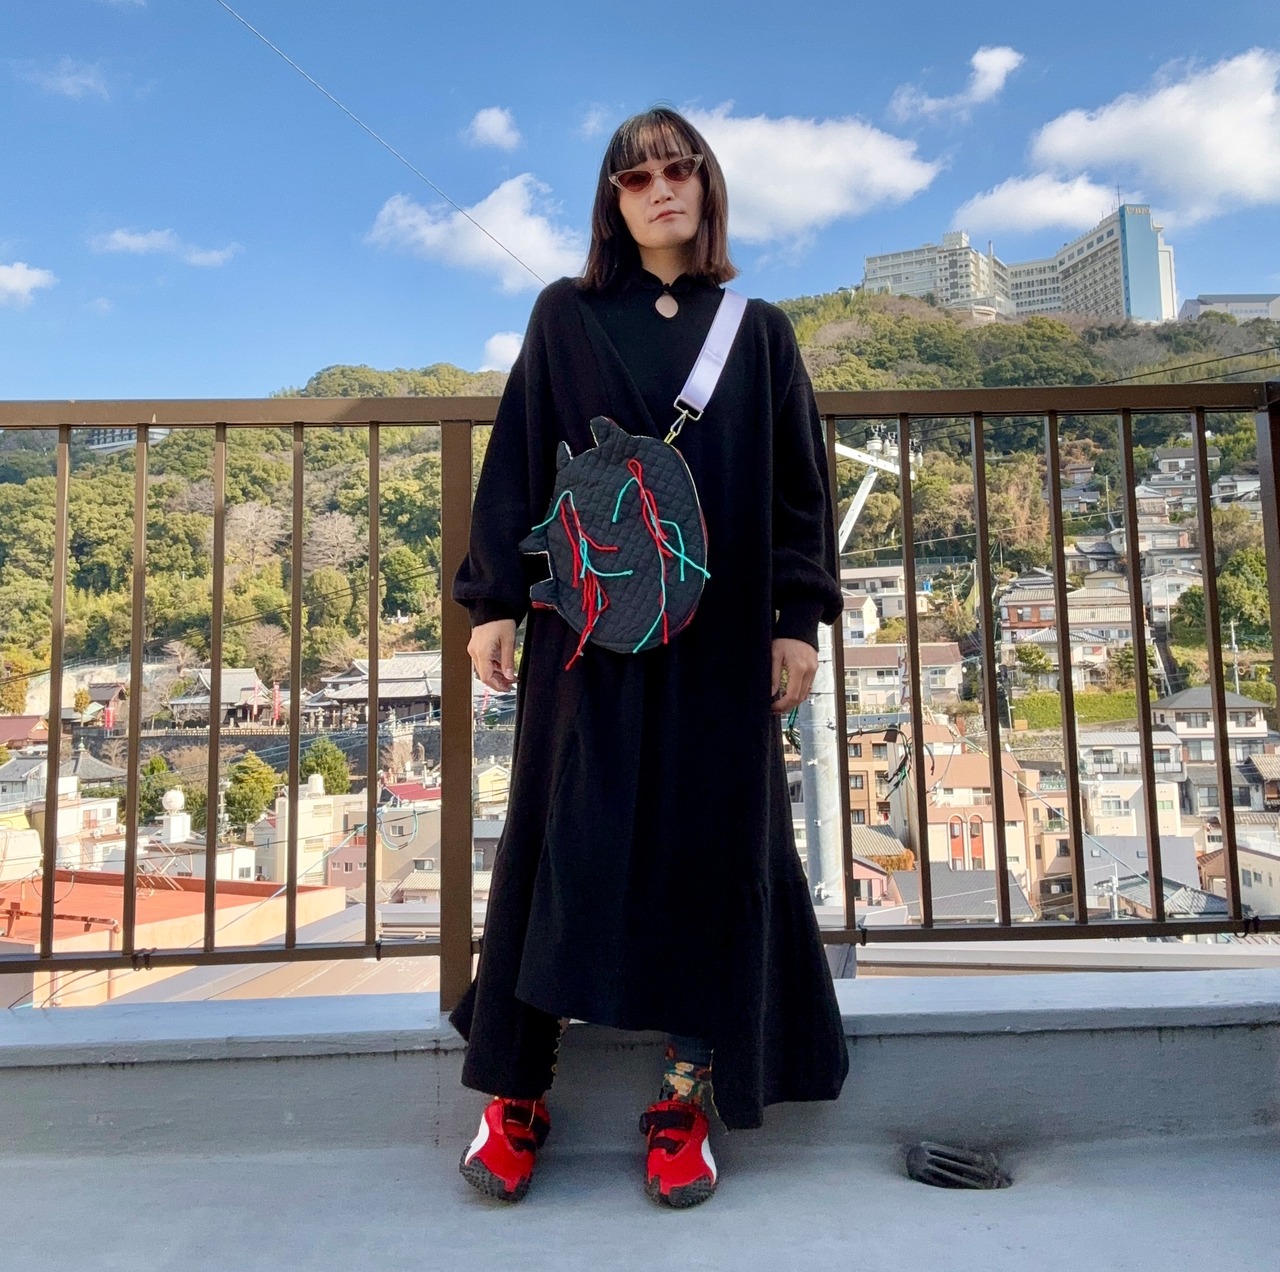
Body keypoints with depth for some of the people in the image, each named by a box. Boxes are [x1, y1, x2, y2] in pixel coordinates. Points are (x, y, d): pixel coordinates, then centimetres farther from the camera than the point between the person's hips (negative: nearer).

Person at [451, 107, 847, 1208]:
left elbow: (800, 481, 8)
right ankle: (517, 1091, 12)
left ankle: (689, 1098, 14)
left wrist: (800, 619, -1)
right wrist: (494, 601, -3)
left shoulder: (759, 330, 13)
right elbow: (516, 464, 6)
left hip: (718, 633, 1)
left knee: (709, 845, 2)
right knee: (563, 836, 0)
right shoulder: (565, 318, 11)